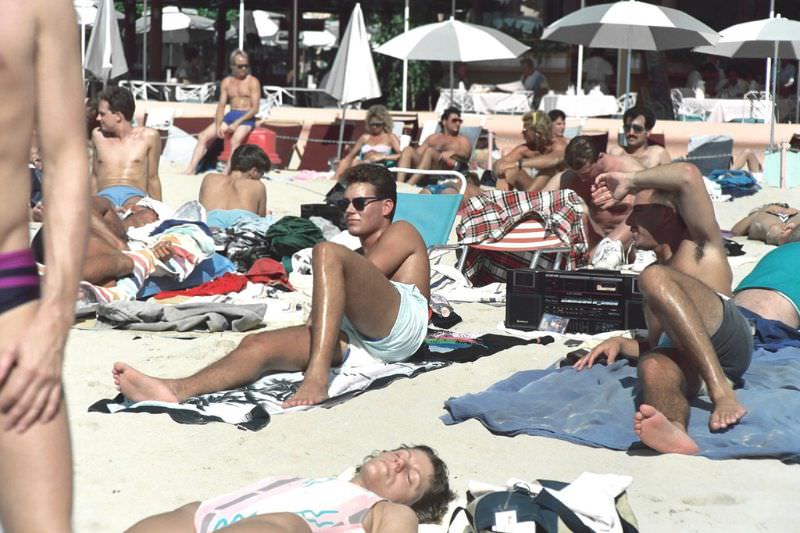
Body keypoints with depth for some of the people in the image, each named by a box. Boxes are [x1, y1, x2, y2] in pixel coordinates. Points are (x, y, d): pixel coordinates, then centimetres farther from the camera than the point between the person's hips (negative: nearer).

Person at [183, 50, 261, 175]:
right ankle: (191, 169, -13)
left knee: (235, 141, -35)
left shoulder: (253, 82, -2)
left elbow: (255, 108, -9)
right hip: (230, 115, 5)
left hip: (246, 117, -5)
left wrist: (237, 123, -19)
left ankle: (227, 173, -39)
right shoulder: (226, 82, 12)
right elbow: (221, 106, 8)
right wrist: (218, 125, -10)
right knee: (203, 136, -11)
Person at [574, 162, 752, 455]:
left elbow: (688, 174, 0)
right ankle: (673, 429, -68)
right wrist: (620, 343, 17)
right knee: (652, 365, -31)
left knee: (655, 278, -26)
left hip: (728, 337, -5)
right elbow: (654, 347, 38)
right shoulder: (661, 272, 41)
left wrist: (630, 180, 12)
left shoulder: (700, 243, 20)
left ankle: (722, 392, -38)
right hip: (694, 367, 5)